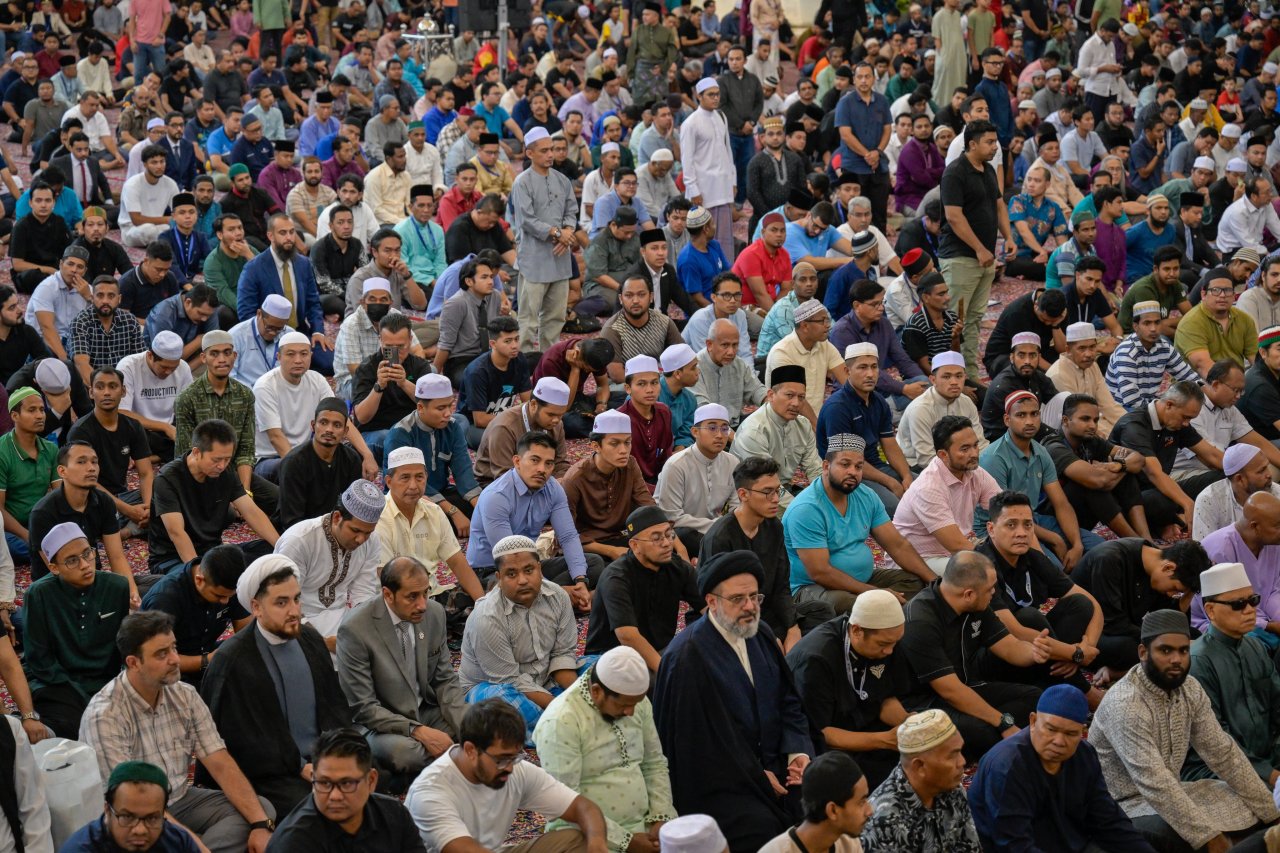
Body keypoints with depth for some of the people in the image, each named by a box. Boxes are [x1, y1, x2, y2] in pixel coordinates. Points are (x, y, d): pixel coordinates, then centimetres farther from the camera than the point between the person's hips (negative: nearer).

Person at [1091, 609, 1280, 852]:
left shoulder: (1189, 689, -1)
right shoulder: (1124, 704, -27)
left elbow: (1222, 753, 2)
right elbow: (1155, 784, -31)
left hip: (1166, 793, 8)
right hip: (1125, 805, -8)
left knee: (1253, 807, 0)